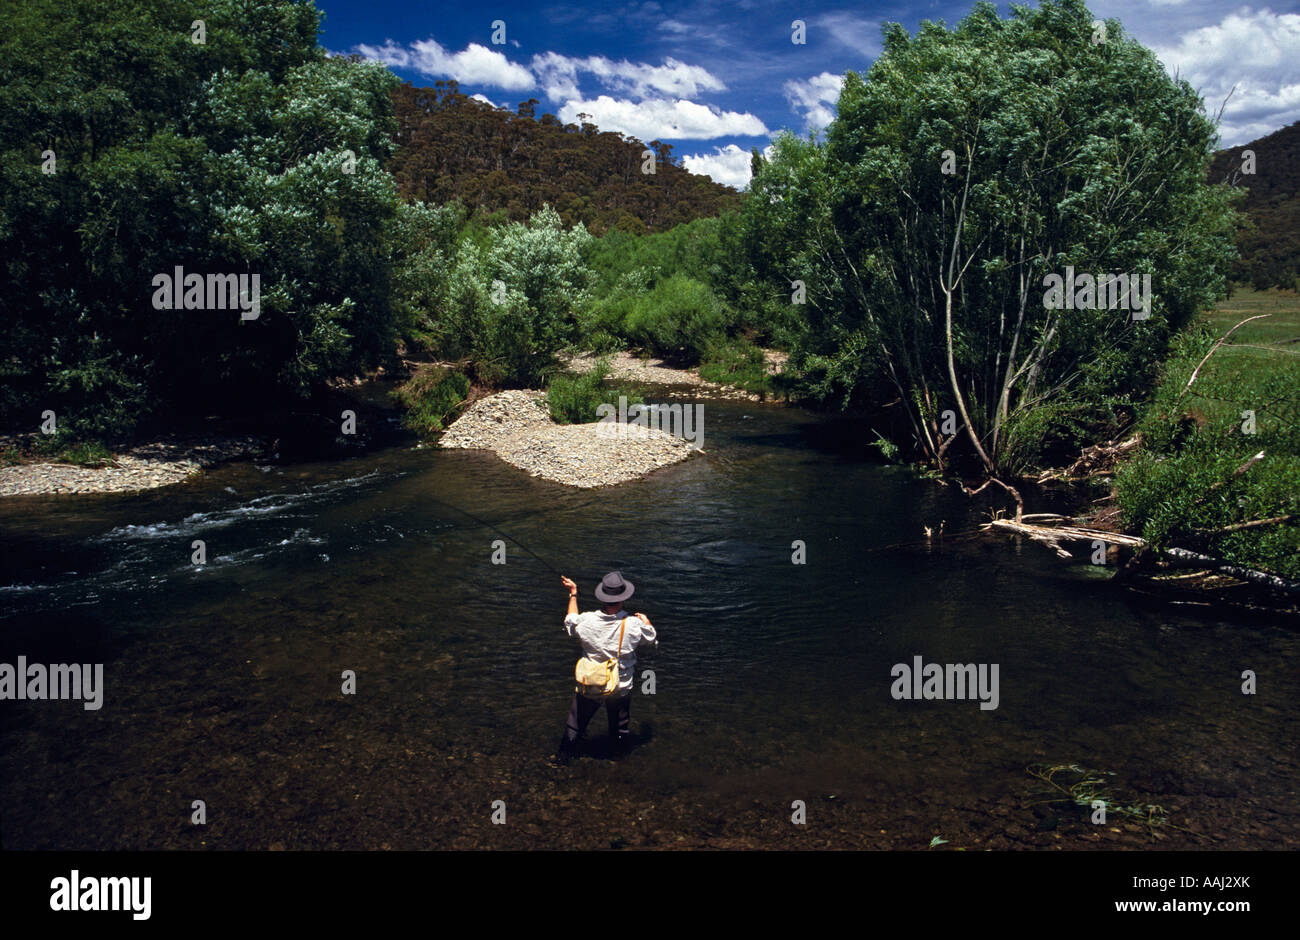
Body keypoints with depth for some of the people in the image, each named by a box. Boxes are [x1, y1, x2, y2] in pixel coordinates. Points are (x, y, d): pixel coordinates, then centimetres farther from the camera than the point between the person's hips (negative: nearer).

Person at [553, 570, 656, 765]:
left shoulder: (587, 620, -19)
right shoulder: (634, 624, -21)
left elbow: (570, 622, 5)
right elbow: (653, 640, 0)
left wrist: (573, 594, 15)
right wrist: (647, 622, 20)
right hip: (621, 688, 0)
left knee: (576, 723, 20)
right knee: (620, 726, 24)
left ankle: (563, 755, 34)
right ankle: (620, 752, 44)